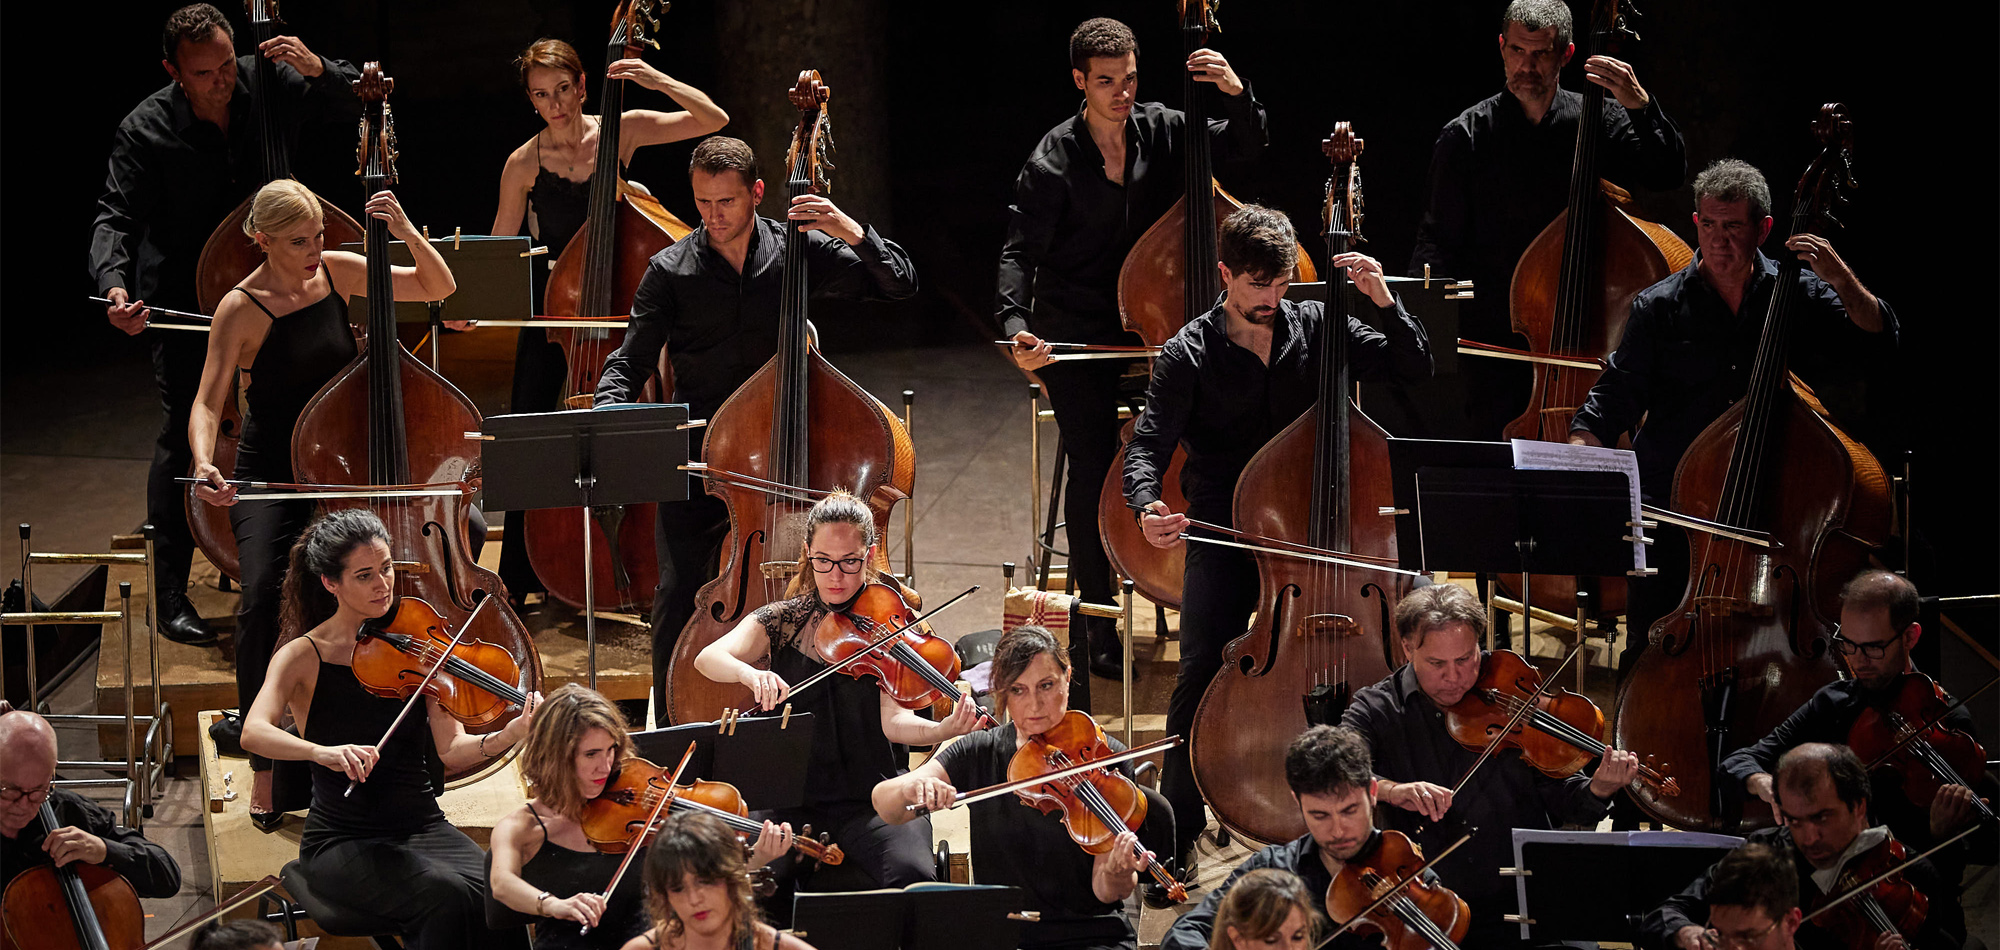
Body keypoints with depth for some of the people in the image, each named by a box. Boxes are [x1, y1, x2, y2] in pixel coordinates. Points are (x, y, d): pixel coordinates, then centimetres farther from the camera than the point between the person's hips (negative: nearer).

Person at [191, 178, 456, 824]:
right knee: (263, 595, -30)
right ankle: (265, 768, -18)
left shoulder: (337, 271, 3)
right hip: (271, 477, -5)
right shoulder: (242, 310, -11)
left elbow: (438, 287, 9)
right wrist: (204, 463, -36)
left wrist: (407, 233, -10)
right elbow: (207, 404, -16)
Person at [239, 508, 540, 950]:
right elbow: (254, 733, -22)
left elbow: (452, 749, -4)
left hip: (423, 827, 3)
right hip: (344, 842, -3)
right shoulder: (305, 657, -4)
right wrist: (324, 752, -41)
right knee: (448, 896, -31)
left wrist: (511, 733, -25)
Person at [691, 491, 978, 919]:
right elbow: (708, 658, -12)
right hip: (793, 799, 1)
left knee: (915, 876, -30)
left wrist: (945, 729, -34)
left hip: (872, 799, -1)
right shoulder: (781, 622, 5)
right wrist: (751, 673, -35)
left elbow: (893, 720, -12)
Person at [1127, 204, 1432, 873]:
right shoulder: (1189, 356, -3)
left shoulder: (1316, 327, 5)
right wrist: (1149, 507, -31)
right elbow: (1146, 449, -10)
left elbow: (1414, 368, 9)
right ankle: (1179, 828, -5)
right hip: (1226, 537, -2)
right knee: (1203, 667, -21)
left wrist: (1383, 303, -7)